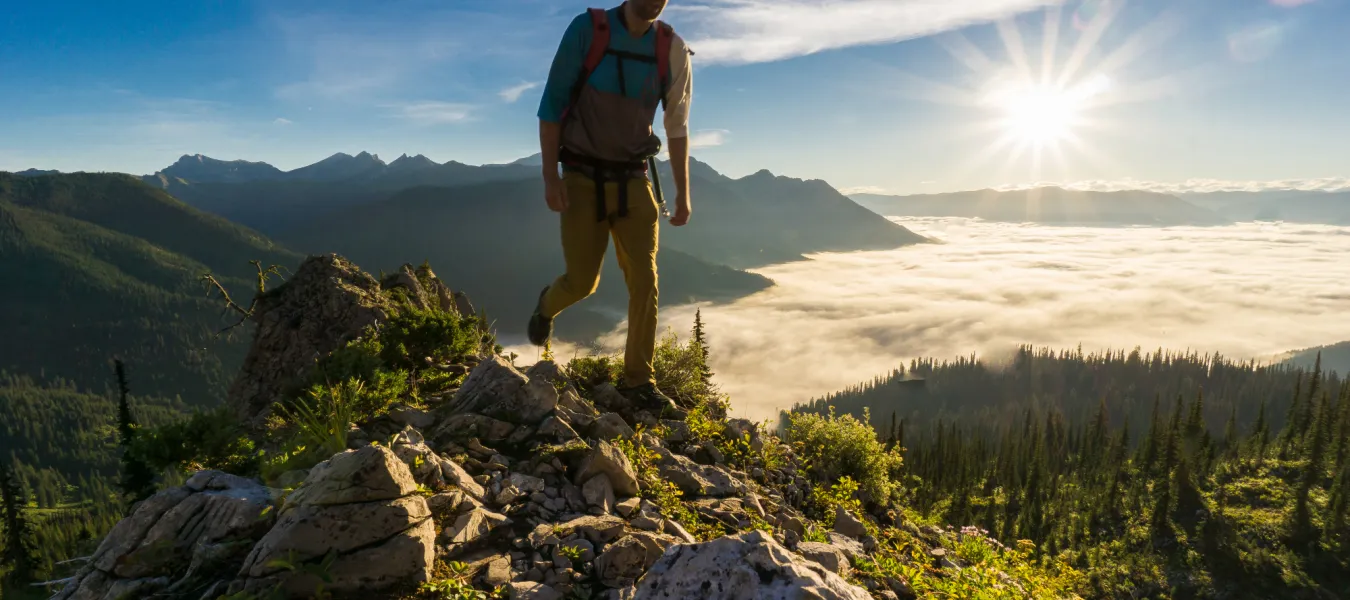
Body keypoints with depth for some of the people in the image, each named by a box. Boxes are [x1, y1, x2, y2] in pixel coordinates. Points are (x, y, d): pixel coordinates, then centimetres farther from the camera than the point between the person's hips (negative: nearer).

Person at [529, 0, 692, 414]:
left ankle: (639, 381, 7)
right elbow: (552, 105, -8)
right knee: (582, 282, 0)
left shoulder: (673, 50, -1)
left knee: (644, 280, -5)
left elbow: (677, 126, 6)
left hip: (633, 181, 3)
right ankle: (547, 306, 37)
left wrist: (683, 193, 3)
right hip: (583, 179, -2)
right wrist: (550, 175, -14)